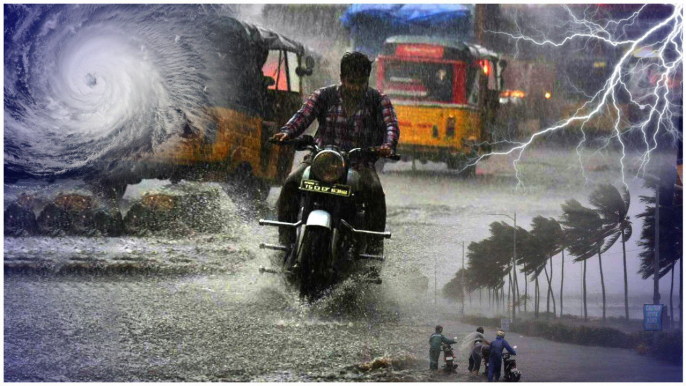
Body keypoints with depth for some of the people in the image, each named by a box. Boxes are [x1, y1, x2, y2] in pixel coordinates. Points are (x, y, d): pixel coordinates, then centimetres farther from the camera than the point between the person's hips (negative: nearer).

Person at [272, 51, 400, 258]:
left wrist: (388, 145, -34)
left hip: (359, 163, -1)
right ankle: (285, 239, -13)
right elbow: (304, 115, -7)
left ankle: (375, 246, -19)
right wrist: (287, 132, -29)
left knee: (375, 190, -31)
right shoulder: (325, 96, 7)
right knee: (292, 183, -24)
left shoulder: (378, 100, 5)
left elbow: (391, 124, -10)